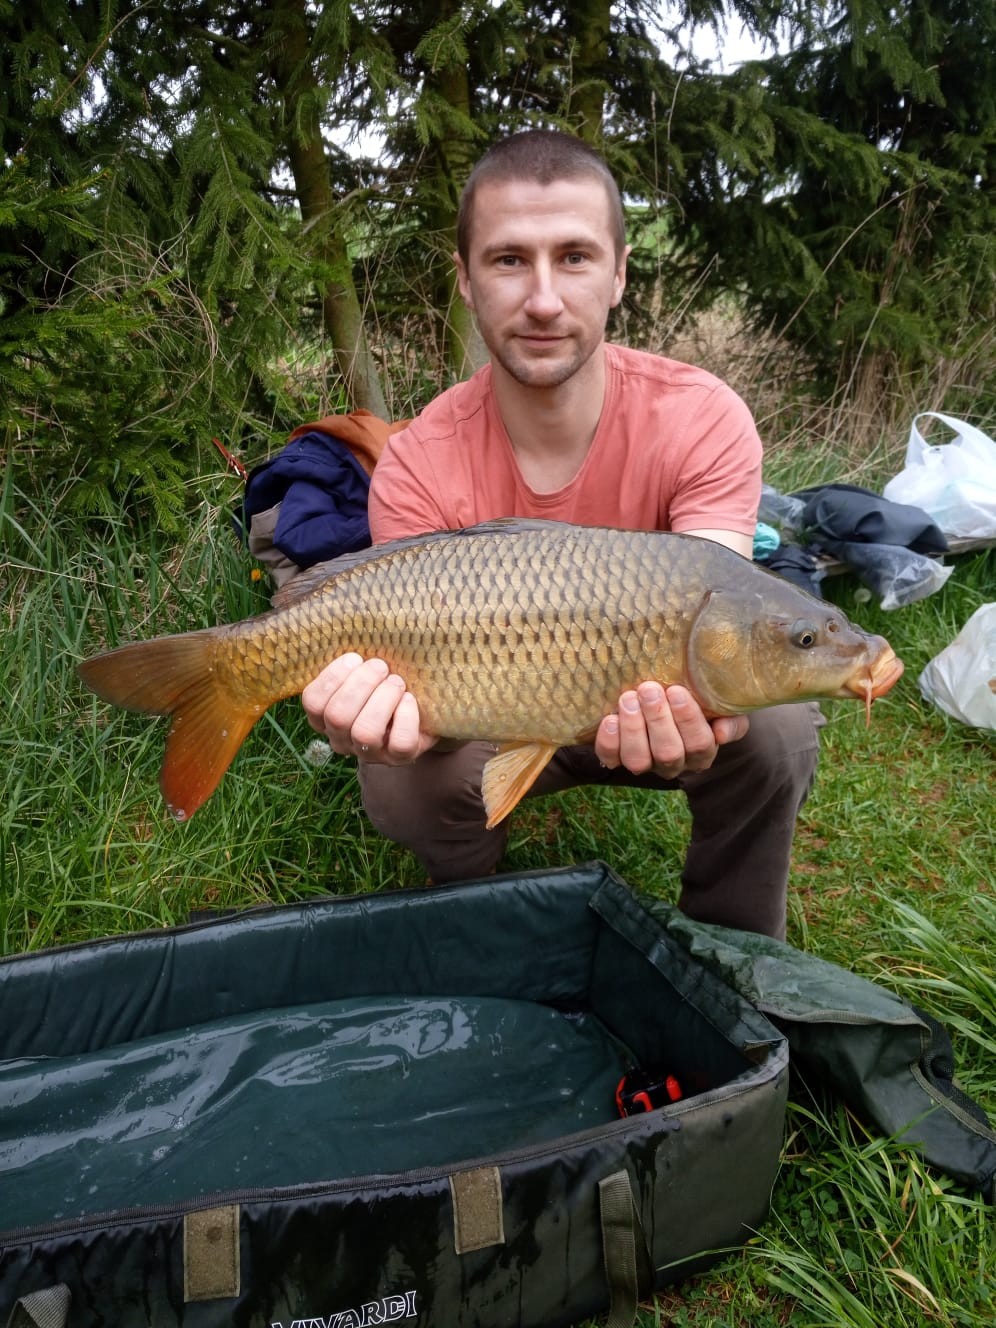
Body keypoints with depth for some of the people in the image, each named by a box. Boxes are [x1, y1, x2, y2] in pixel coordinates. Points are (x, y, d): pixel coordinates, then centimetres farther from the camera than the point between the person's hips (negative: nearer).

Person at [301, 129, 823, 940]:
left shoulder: (702, 422, -22)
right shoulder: (418, 469, -21)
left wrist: (692, 711, -54)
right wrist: (401, 707, -50)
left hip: (657, 712, 0)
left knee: (775, 732, -29)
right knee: (403, 784, -29)